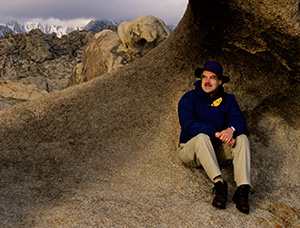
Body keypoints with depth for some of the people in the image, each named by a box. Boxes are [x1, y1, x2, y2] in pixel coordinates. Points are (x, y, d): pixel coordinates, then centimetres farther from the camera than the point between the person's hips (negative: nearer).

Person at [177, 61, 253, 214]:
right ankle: (218, 183, -48)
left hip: (215, 152, 3)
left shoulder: (228, 100, 8)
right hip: (190, 150, -3)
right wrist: (216, 133, -29)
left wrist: (231, 129, -32)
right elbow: (188, 125, -19)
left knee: (242, 138, -21)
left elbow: (239, 119, -7)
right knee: (201, 137, -35)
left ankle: (243, 188, -38)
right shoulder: (189, 99, -5)